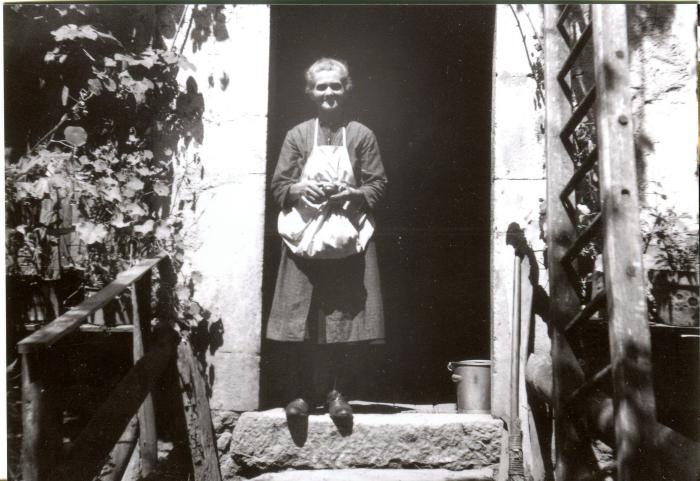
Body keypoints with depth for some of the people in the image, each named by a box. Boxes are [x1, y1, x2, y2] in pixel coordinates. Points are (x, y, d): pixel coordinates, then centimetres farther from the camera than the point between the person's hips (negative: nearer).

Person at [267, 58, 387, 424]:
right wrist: (300, 190, -13)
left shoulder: (361, 135, 6)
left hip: (347, 239, 0)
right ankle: (304, 391, 15)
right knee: (302, 322, 1)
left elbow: (378, 185, 4)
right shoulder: (297, 136, 8)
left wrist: (353, 194, -14)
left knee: (344, 318, 2)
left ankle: (336, 391, 16)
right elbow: (278, 186, 7)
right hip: (304, 237, 1)